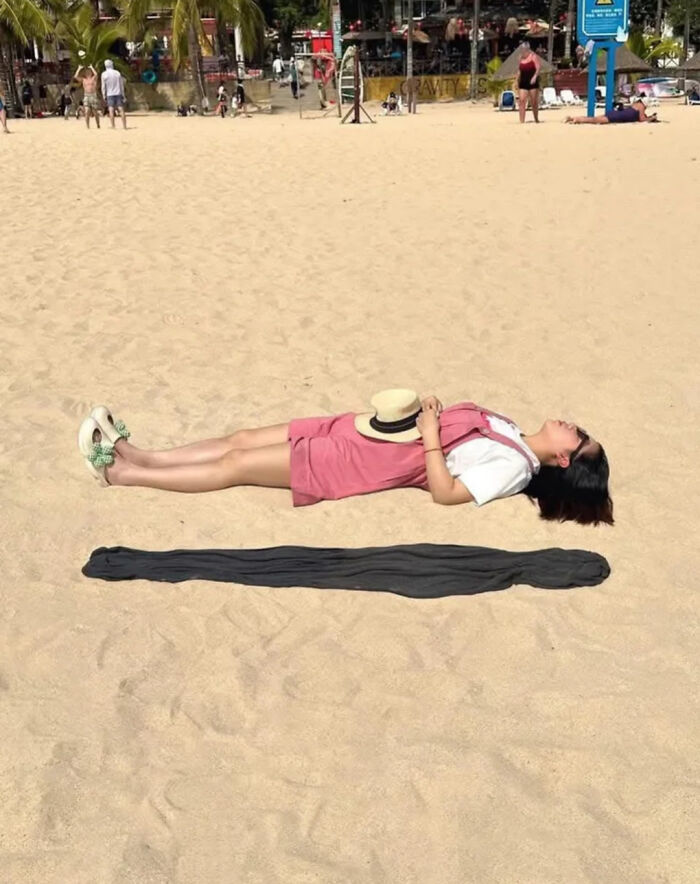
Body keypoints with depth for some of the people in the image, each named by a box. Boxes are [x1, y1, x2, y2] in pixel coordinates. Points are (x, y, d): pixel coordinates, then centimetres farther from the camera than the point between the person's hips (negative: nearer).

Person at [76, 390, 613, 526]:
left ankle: (120, 473, 2)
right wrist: (420, 413, 3)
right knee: (243, 439, 4)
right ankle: (134, 455, 11)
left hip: (354, 464, -8)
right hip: (356, 434, 8)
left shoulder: (513, 467, -12)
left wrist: (428, 435, -21)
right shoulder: (505, 428, 14)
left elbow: (445, 491, -21)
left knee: (235, 466, -7)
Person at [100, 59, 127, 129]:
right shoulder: (117, 73, 6)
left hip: (110, 94, -2)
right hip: (118, 93, 2)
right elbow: (121, 85, 8)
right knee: (122, 109, 1)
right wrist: (123, 95, 14)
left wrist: (104, 95, 7)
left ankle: (113, 126, -13)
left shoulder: (104, 74, -1)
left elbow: (103, 86, -1)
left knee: (111, 110, -6)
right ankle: (124, 126, -1)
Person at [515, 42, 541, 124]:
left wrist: (535, 77, -28)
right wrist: (516, 81, 14)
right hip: (523, 83, 4)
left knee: (534, 102, 3)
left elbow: (538, 68, -12)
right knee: (521, 101, -11)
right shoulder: (521, 59, 14)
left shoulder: (534, 57, -2)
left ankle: (536, 119, 20)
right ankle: (522, 121, -14)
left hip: (533, 83, -4)